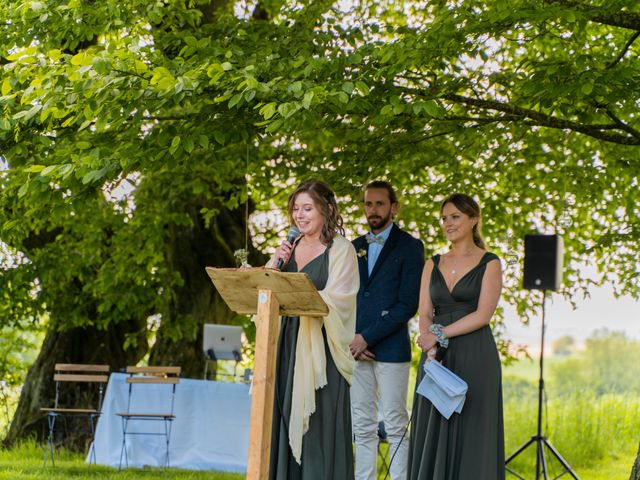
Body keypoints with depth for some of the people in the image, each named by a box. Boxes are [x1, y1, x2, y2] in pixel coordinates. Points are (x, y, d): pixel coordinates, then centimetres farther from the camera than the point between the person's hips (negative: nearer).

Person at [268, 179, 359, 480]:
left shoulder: (341, 249, -4)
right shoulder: (290, 248, 14)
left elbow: (335, 301, -14)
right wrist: (275, 265, -2)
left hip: (321, 347, -6)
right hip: (288, 343, 6)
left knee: (319, 426, -6)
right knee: (285, 422, 5)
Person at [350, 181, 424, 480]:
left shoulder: (409, 247, 1)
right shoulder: (354, 247, 17)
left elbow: (408, 304, -7)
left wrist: (367, 338, -11)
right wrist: (351, 340, 0)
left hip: (390, 348, -5)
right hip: (355, 348, 5)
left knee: (395, 426, -5)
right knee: (362, 426, 6)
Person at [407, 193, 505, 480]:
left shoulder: (489, 264, 1)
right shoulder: (433, 265, 14)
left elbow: (482, 315, -9)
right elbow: (424, 314, 6)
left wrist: (440, 334, -13)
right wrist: (429, 344, -13)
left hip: (474, 357, -4)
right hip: (436, 357, 4)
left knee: (470, 432, -3)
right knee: (433, 432, 3)